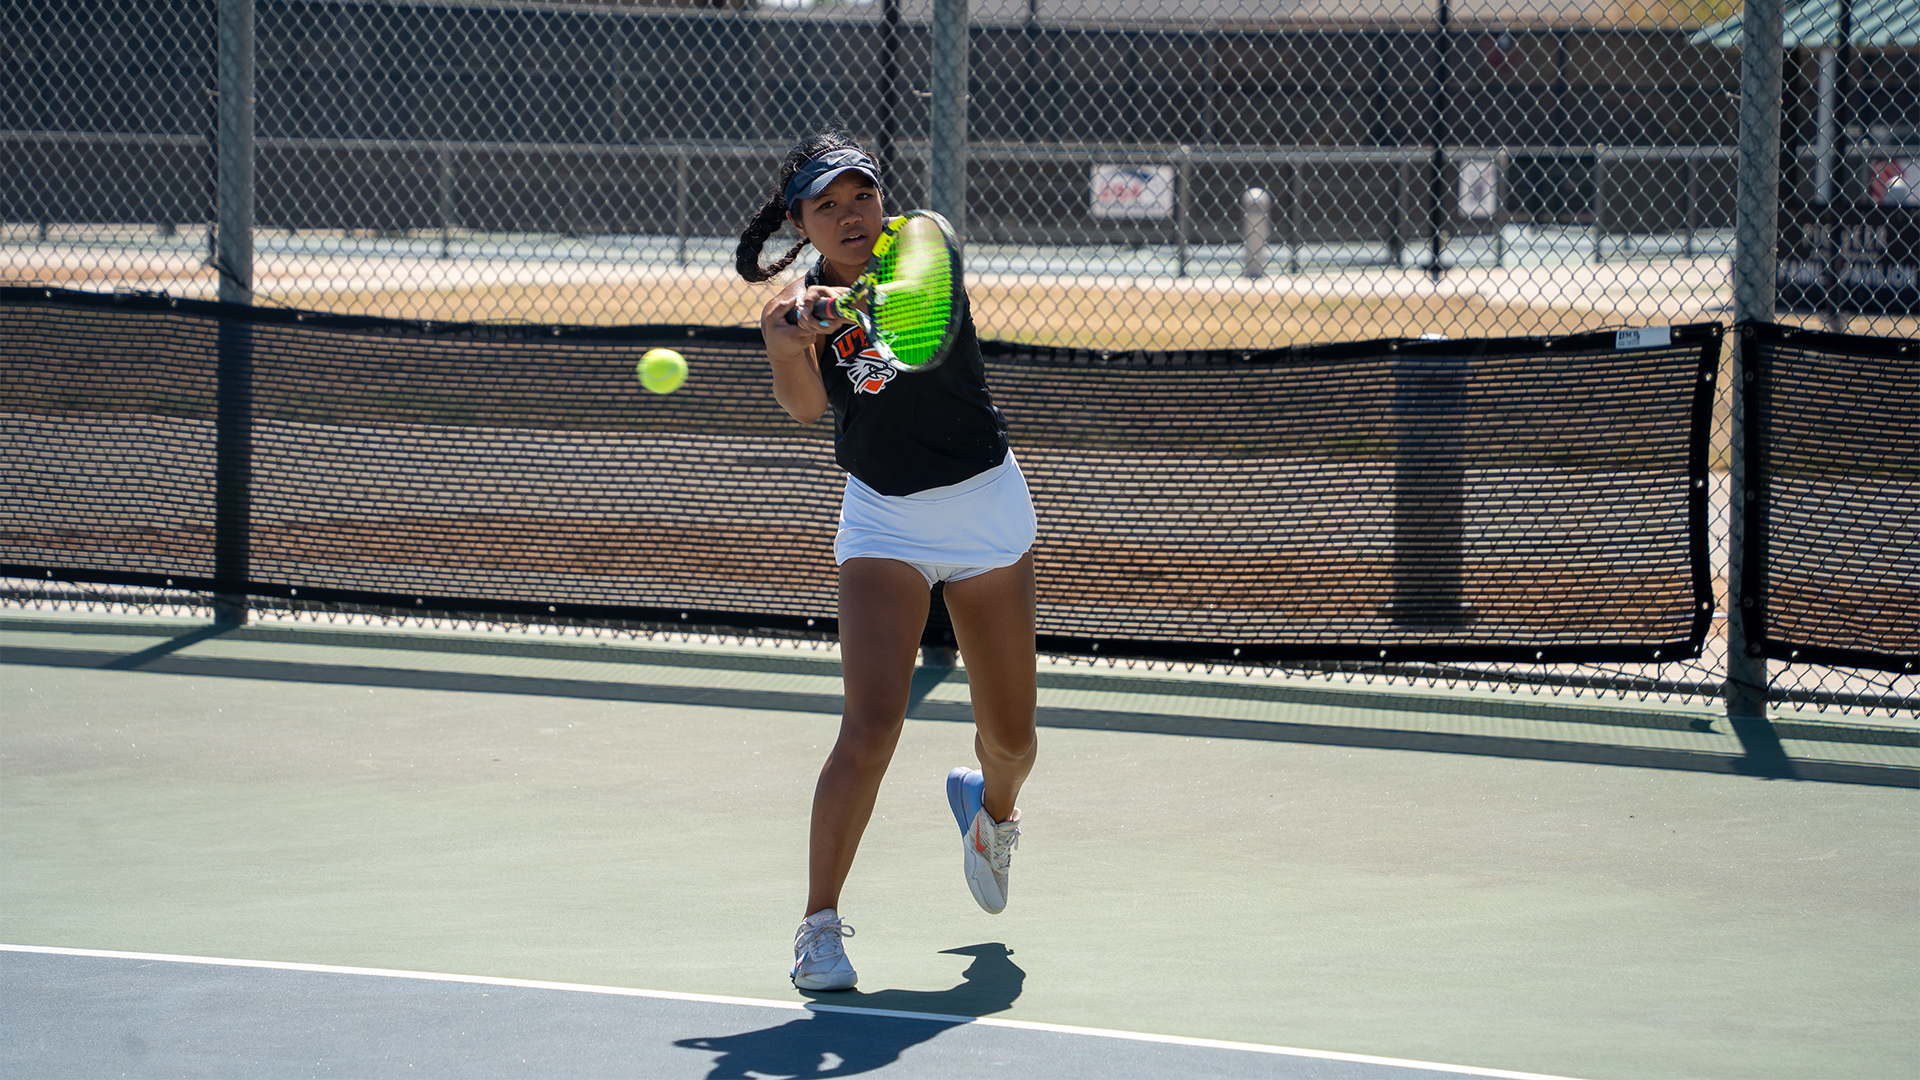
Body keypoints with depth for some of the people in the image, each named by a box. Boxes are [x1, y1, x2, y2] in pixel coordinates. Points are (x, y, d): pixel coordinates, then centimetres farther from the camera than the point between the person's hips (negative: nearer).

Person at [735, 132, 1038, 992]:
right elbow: (804, 408, -26)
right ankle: (820, 923, -14)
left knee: (1010, 736, 11)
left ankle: (992, 804, 47)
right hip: (883, 520, 0)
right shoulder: (798, 304, -9)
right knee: (870, 727, -19)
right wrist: (789, 347, -47)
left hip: (985, 504, 1)